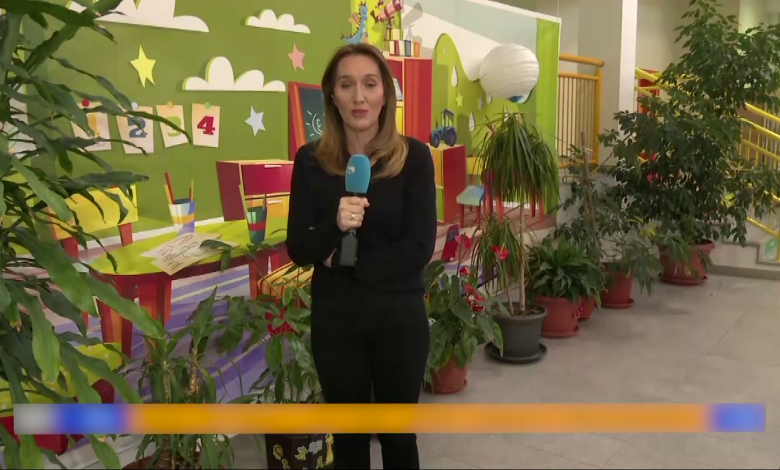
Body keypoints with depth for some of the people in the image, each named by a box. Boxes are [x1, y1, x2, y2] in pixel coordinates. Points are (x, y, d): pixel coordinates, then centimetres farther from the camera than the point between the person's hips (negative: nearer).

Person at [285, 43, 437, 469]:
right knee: (347, 435, 17)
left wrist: (340, 259, -15)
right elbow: (297, 248, -5)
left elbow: (419, 248, -13)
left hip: (399, 316, -1)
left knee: (398, 433, 16)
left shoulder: (413, 156, -9)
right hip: (334, 318, 2)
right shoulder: (311, 160, -3)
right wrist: (334, 228, -25)